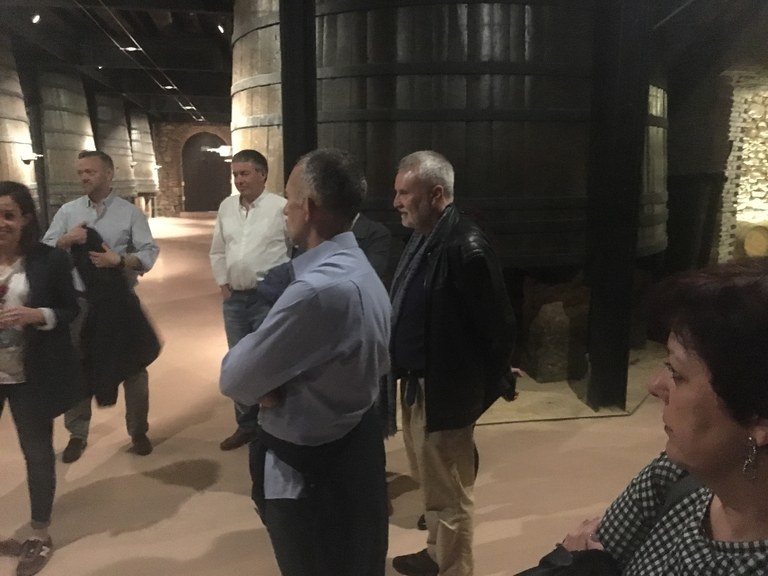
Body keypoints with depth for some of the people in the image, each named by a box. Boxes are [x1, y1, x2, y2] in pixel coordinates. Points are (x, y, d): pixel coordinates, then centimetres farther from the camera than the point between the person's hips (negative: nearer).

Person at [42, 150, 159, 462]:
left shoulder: (130, 212, -1)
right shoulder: (67, 211, 6)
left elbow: (150, 252, -8)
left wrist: (119, 260, -24)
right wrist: (67, 240, -16)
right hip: (79, 302, 2)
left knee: (132, 366, 8)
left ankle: (138, 432, 25)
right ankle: (77, 435, 29)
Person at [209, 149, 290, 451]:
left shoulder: (281, 207, -9)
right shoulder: (226, 207, 7)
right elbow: (217, 251, 14)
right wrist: (223, 285, 8)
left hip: (268, 297, -5)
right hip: (234, 297, 6)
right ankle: (246, 425, 30)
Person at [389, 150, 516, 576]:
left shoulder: (465, 246, -23)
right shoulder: (422, 238, 6)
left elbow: (498, 327, -18)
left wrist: (482, 392, -8)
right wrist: (405, 375, 11)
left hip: (444, 393, -9)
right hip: (416, 384, 9)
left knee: (448, 494, 9)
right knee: (431, 484, 26)